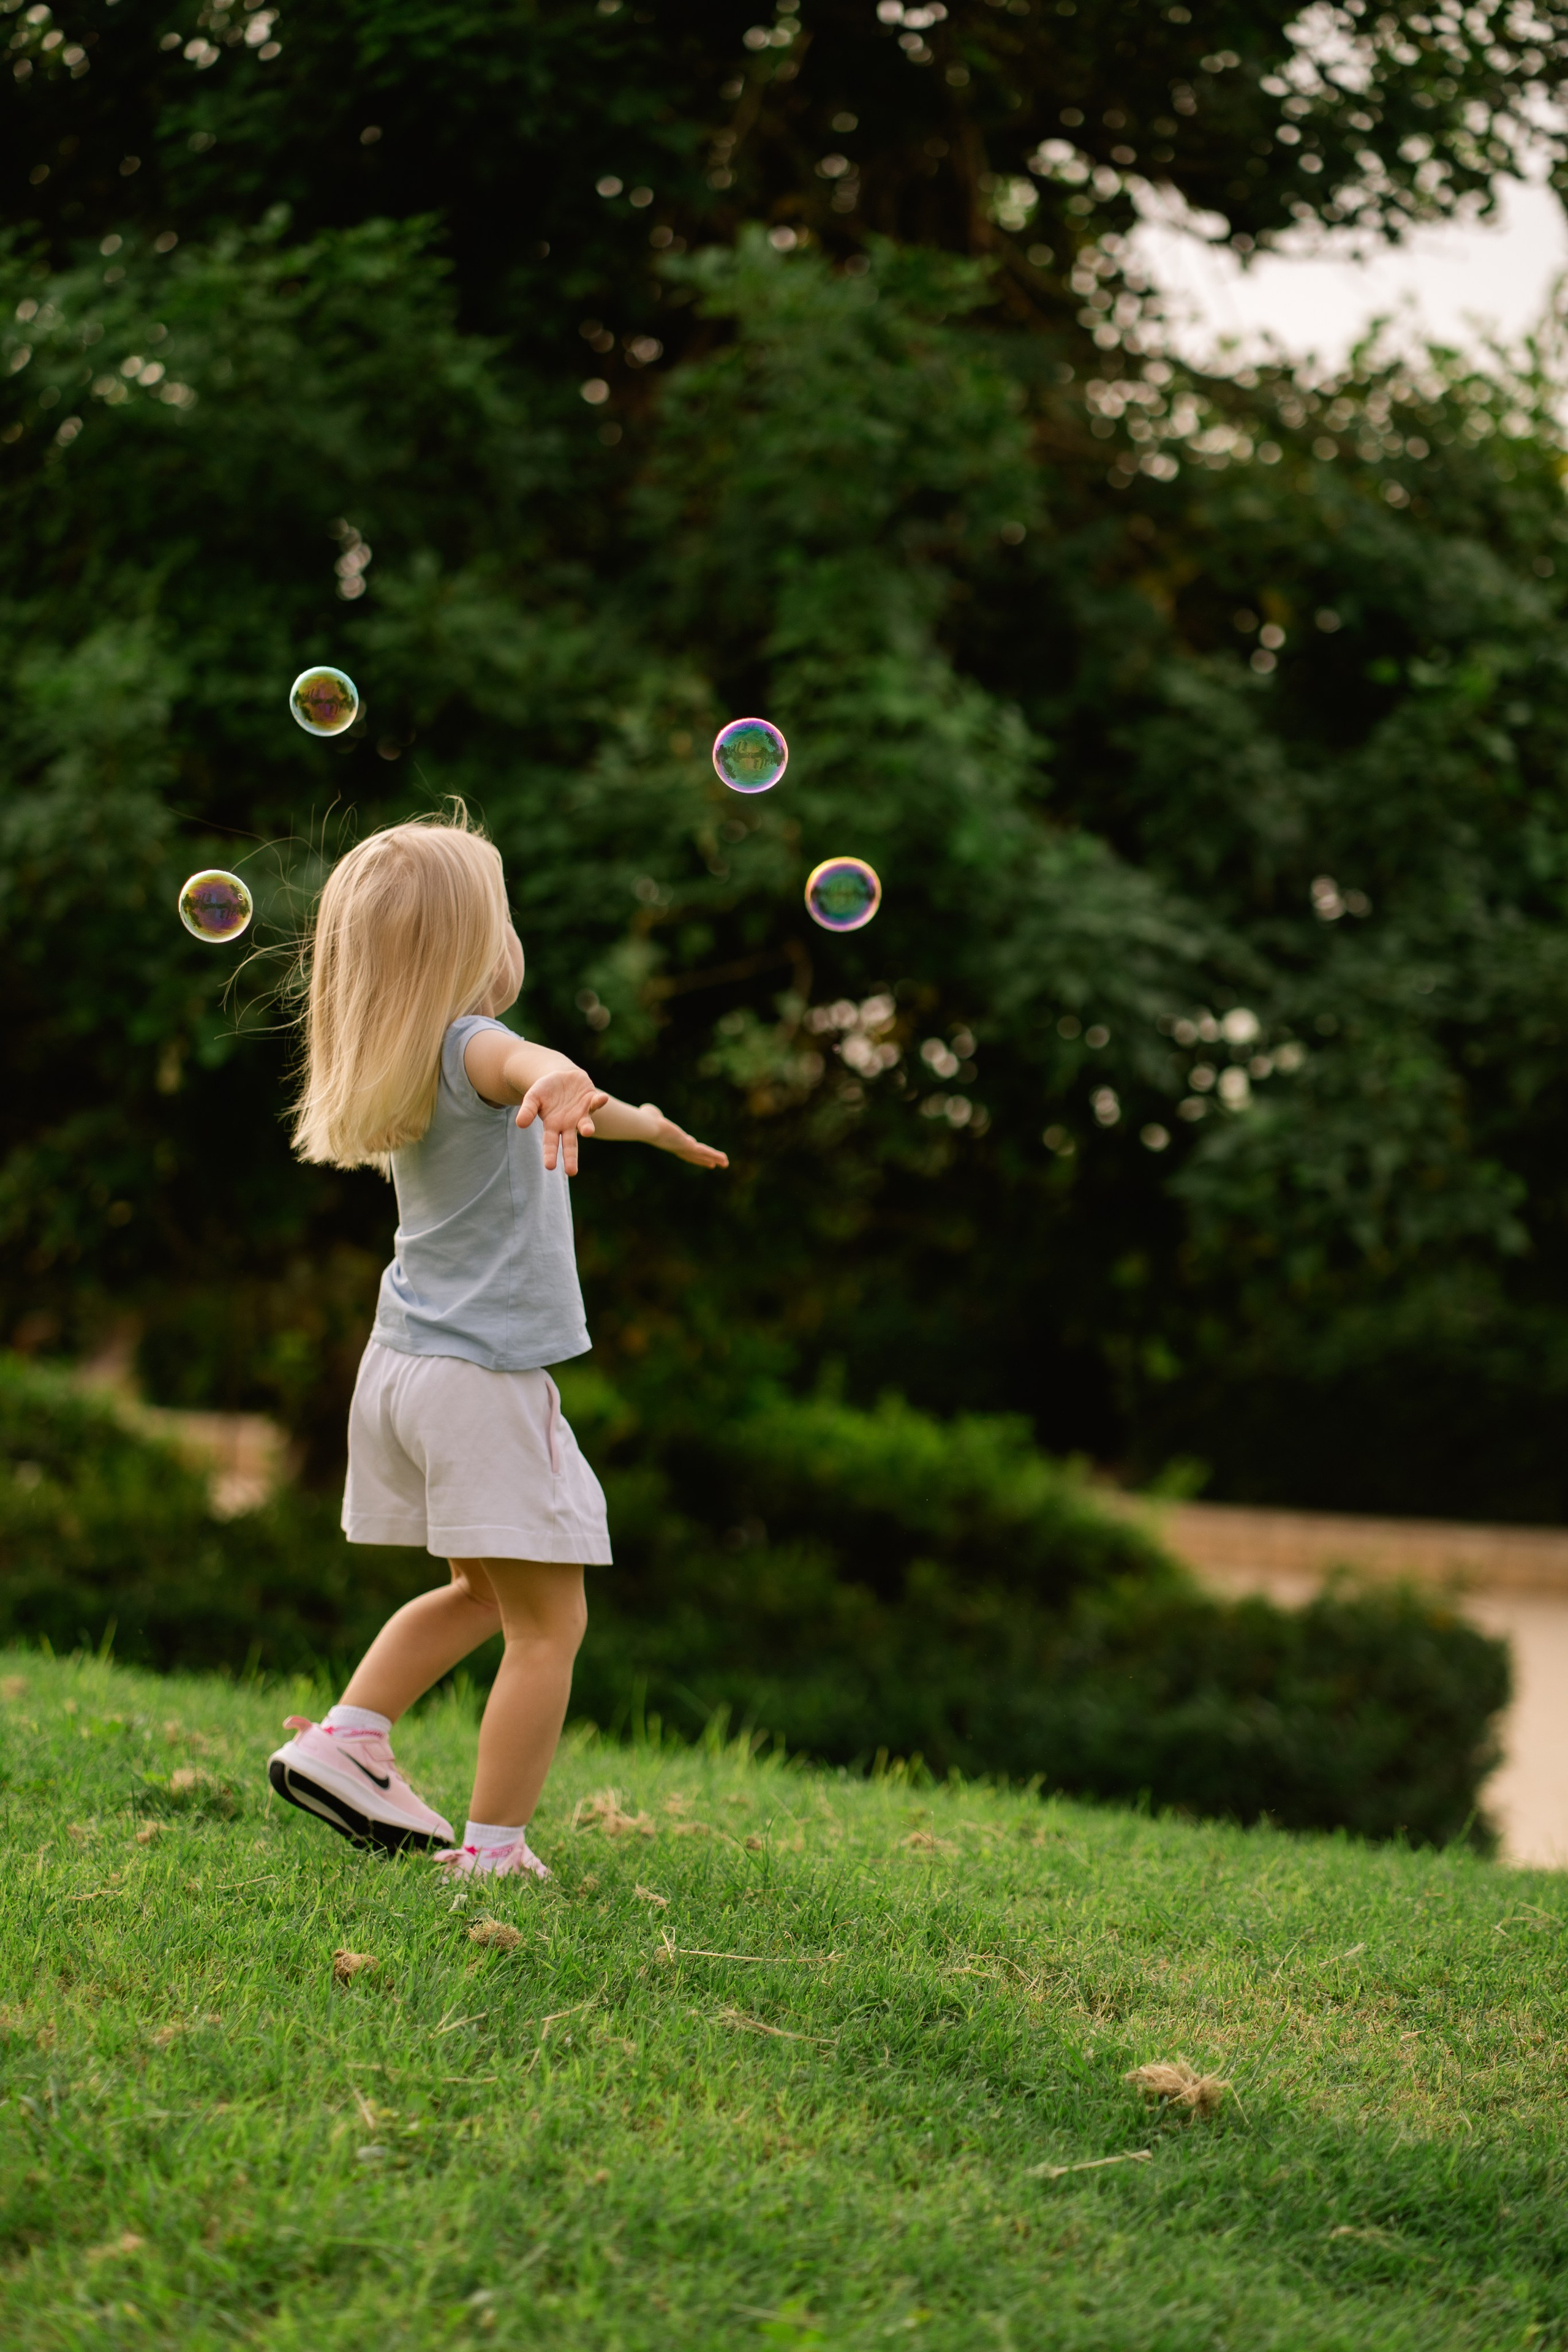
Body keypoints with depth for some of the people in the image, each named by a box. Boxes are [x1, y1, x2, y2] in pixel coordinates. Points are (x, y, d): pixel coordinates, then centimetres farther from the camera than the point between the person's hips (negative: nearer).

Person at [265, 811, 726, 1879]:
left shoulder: (405, 1066, 13)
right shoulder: (466, 1047, -15)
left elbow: (569, 1108, 31)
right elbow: (520, 1062, -43)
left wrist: (651, 1123, 45)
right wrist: (559, 1079, -65)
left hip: (405, 1370, 9)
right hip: (486, 1380, -9)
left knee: (482, 1593, 25)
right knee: (549, 1620, -2)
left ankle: (348, 1739, 17)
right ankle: (493, 1852, -3)